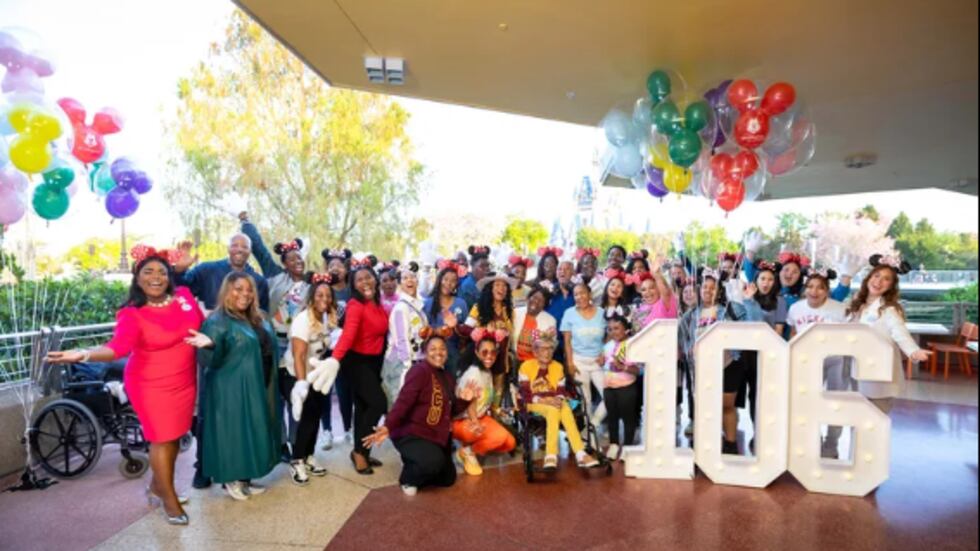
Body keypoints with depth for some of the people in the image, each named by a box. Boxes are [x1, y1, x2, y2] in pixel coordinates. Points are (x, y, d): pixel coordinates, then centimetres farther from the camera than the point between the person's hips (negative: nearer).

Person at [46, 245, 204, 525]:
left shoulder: (184, 296, -3)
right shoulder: (132, 315, -17)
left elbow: (202, 324, 14)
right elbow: (117, 347, -33)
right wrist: (85, 354, -48)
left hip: (184, 381, 5)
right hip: (152, 385, -5)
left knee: (175, 435, 14)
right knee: (162, 438, 3)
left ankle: (157, 485, 37)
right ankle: (170, 499, 20)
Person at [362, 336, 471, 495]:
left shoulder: (448, 378, 10)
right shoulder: (419, 370, -16)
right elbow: (403, 401, -28)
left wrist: (463, 400, -3)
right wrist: (388, 427, -41)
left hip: (437, 436, 9)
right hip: (412, 433, -8)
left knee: (447, 479, 12)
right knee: (433, 462, -34)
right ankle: (408, 478, 0)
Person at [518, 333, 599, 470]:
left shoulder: (557, 367, 13)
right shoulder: (526, 366, -3)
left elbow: (562, 390, 7)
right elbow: (525, 395, -10)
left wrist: (558, 399, -17)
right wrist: (544, 400, -24)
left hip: (554, 402, 4)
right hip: (535, 403, -4)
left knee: (566, 409, -32)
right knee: (554, 410, -36)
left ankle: (580, 454, -38)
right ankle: (551, 455, -39)